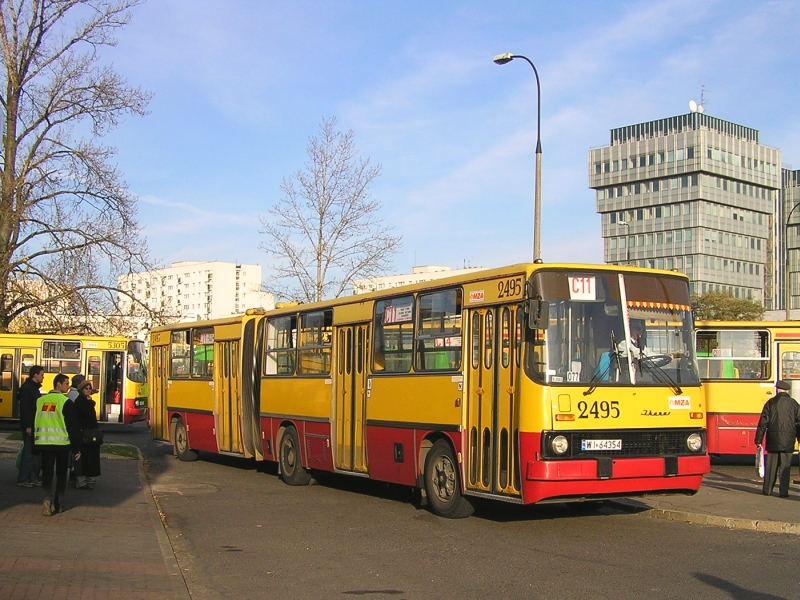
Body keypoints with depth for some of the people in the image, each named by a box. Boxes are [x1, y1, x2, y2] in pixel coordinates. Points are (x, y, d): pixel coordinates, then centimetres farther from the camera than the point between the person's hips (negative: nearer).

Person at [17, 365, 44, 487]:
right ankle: (22, 480, -1)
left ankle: (34, 478, 16)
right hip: (29, 426, -9)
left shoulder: (35, 388, 15)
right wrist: (27, 426, -22)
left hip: (36, 425, 9)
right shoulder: (26, 388, -14)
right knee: (28, 452, -6)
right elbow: (24, 408, -19)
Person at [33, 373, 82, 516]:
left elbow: (34, 423, 11)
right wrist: (77, 448, -3)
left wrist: (35, 446, 18)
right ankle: (58, 504, 16)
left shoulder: (40, 401, 6)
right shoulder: (66, 402, -9)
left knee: (47, 472, 3)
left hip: (44, 443, 3)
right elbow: (73, 427, -9)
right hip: (62, 443, -3)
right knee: (61, 473, 12)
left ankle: (48, 498, -20)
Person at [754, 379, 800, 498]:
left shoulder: (771, 402, 1)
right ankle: (783, 491, -1)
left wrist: (758, 440, 3)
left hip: (773, 439, 0)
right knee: (785, 466, 2)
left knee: (771, 466, 8)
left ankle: (767, 490, 13)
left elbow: (763, 422, -1)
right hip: (788, 440, 0)